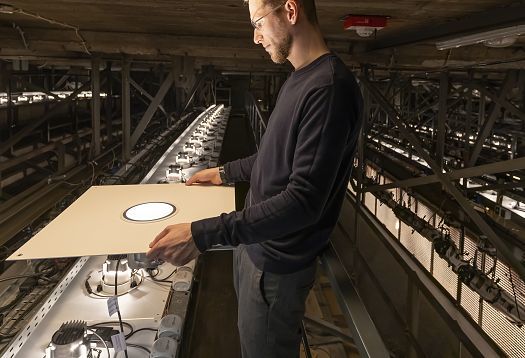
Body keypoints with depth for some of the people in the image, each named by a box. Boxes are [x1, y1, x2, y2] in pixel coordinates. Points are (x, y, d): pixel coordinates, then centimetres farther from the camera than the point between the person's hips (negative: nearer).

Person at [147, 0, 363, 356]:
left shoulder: (330, 87, -24)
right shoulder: (299, 78, 7)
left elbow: (303, 201, -28)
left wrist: (204, 234, -30)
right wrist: (225, 172, 21)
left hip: (276, 263, -8)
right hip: (256, 242, 9)